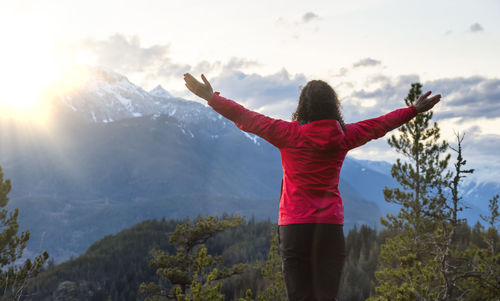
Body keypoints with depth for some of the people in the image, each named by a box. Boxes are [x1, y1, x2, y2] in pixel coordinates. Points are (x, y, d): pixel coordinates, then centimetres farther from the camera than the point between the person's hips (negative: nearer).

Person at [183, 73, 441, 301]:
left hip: (294, 225, -2)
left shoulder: (290, 134, -6)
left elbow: (247, 118, -1)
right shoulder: (344, 137, 2)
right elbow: (379, 124, 16)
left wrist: (211, 97, 7)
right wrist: (414, 110, 31)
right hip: (330, 225, 2)